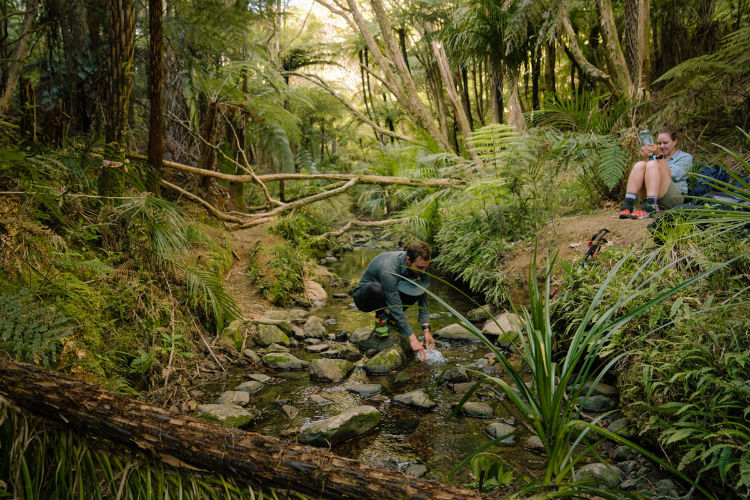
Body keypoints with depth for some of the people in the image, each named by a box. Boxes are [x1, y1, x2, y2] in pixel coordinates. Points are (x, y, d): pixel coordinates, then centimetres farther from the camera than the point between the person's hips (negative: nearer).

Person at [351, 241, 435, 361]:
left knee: (420, 286, -19)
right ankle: (380, 318, -11)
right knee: (376, 288, -41)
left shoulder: (417, 266, -17)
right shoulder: (388, 269, -37)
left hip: (392, 293, 6)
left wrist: (426, 330, -19)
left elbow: (423, 297, -11)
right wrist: (412, 338, -33)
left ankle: (390, 317, 0)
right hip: (365, 296, -6)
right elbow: (395, 306, -34)